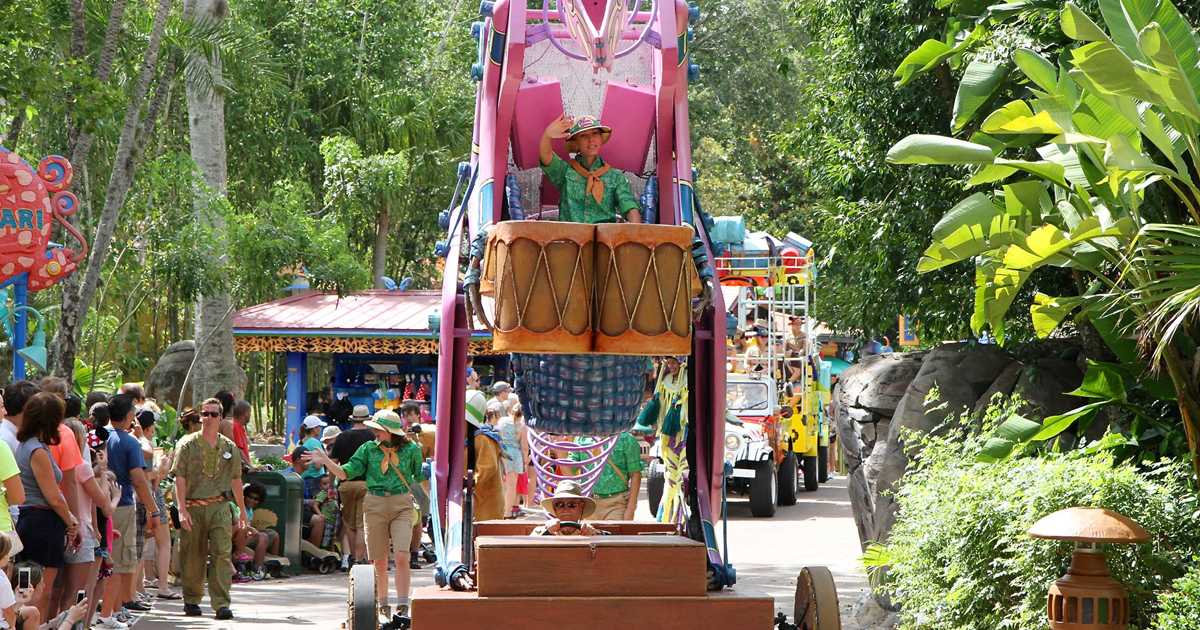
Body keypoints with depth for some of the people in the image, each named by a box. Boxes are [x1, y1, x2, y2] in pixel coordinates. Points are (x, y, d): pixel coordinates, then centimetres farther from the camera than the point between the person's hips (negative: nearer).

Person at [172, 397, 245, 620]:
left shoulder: (230, 447, 12)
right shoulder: (187, 444, 1)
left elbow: (235, 479, 21)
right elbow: (179, 478, -3)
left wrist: (242, 509, 23)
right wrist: (182, 509, -12)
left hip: (220, 506, 1)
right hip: (193, 507, -1)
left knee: (222, 552, -11)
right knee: (193, 556, 4)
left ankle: (222, 604, -13)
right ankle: (191, 600, 20)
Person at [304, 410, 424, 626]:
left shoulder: (410, 450, 1)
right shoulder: (368, 449, 4)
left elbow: (421, 477, 14)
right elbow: (346, 472, 0)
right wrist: (325, 461, -10)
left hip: (401, 505, -2)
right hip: (375, 505, 2)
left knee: (401, 557, -14)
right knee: (379, 560, 6)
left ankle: (402, 608, -13)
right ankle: (382, 605, 20)